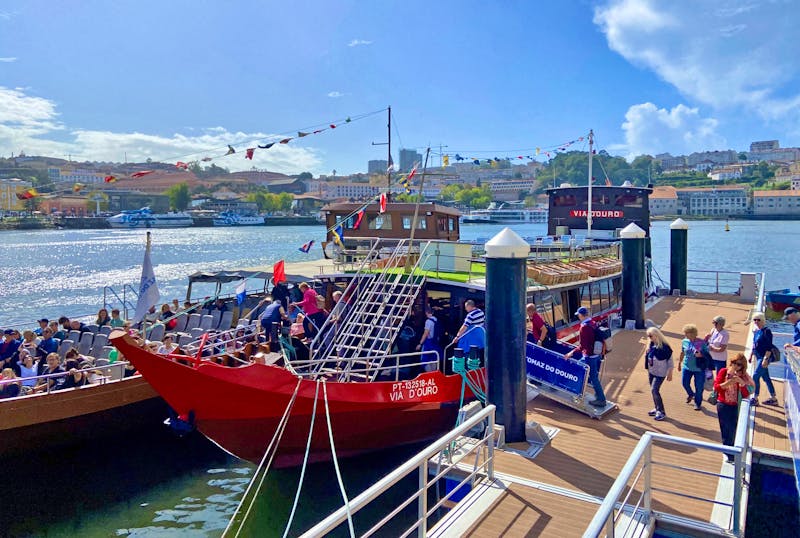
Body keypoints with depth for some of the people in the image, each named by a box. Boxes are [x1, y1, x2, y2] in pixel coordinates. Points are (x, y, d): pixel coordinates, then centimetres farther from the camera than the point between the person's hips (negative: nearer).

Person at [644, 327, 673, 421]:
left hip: (660, 373, -7)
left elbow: (670, 360, -11)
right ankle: (657, 409, 27)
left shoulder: (664, 346, -17)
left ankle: (661, 412, -4)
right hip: (651, 371, 7)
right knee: (653, 390, 13)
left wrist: (670, 373, -8)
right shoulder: (651, 345, 3)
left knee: (654, 390, -14)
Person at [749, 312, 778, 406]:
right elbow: (754, 345, 19)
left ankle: (755, 399, 2)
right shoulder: (756, 331, 9)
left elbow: (769, 347, -19)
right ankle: (773, 399, 25)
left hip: (764, 358, -9)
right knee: (766, 378, 15)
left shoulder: (766, 331, -16)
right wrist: (751, 355, 19)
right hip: (759, 357, 9)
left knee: (755, 377, -7)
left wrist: (765, 359, -23)